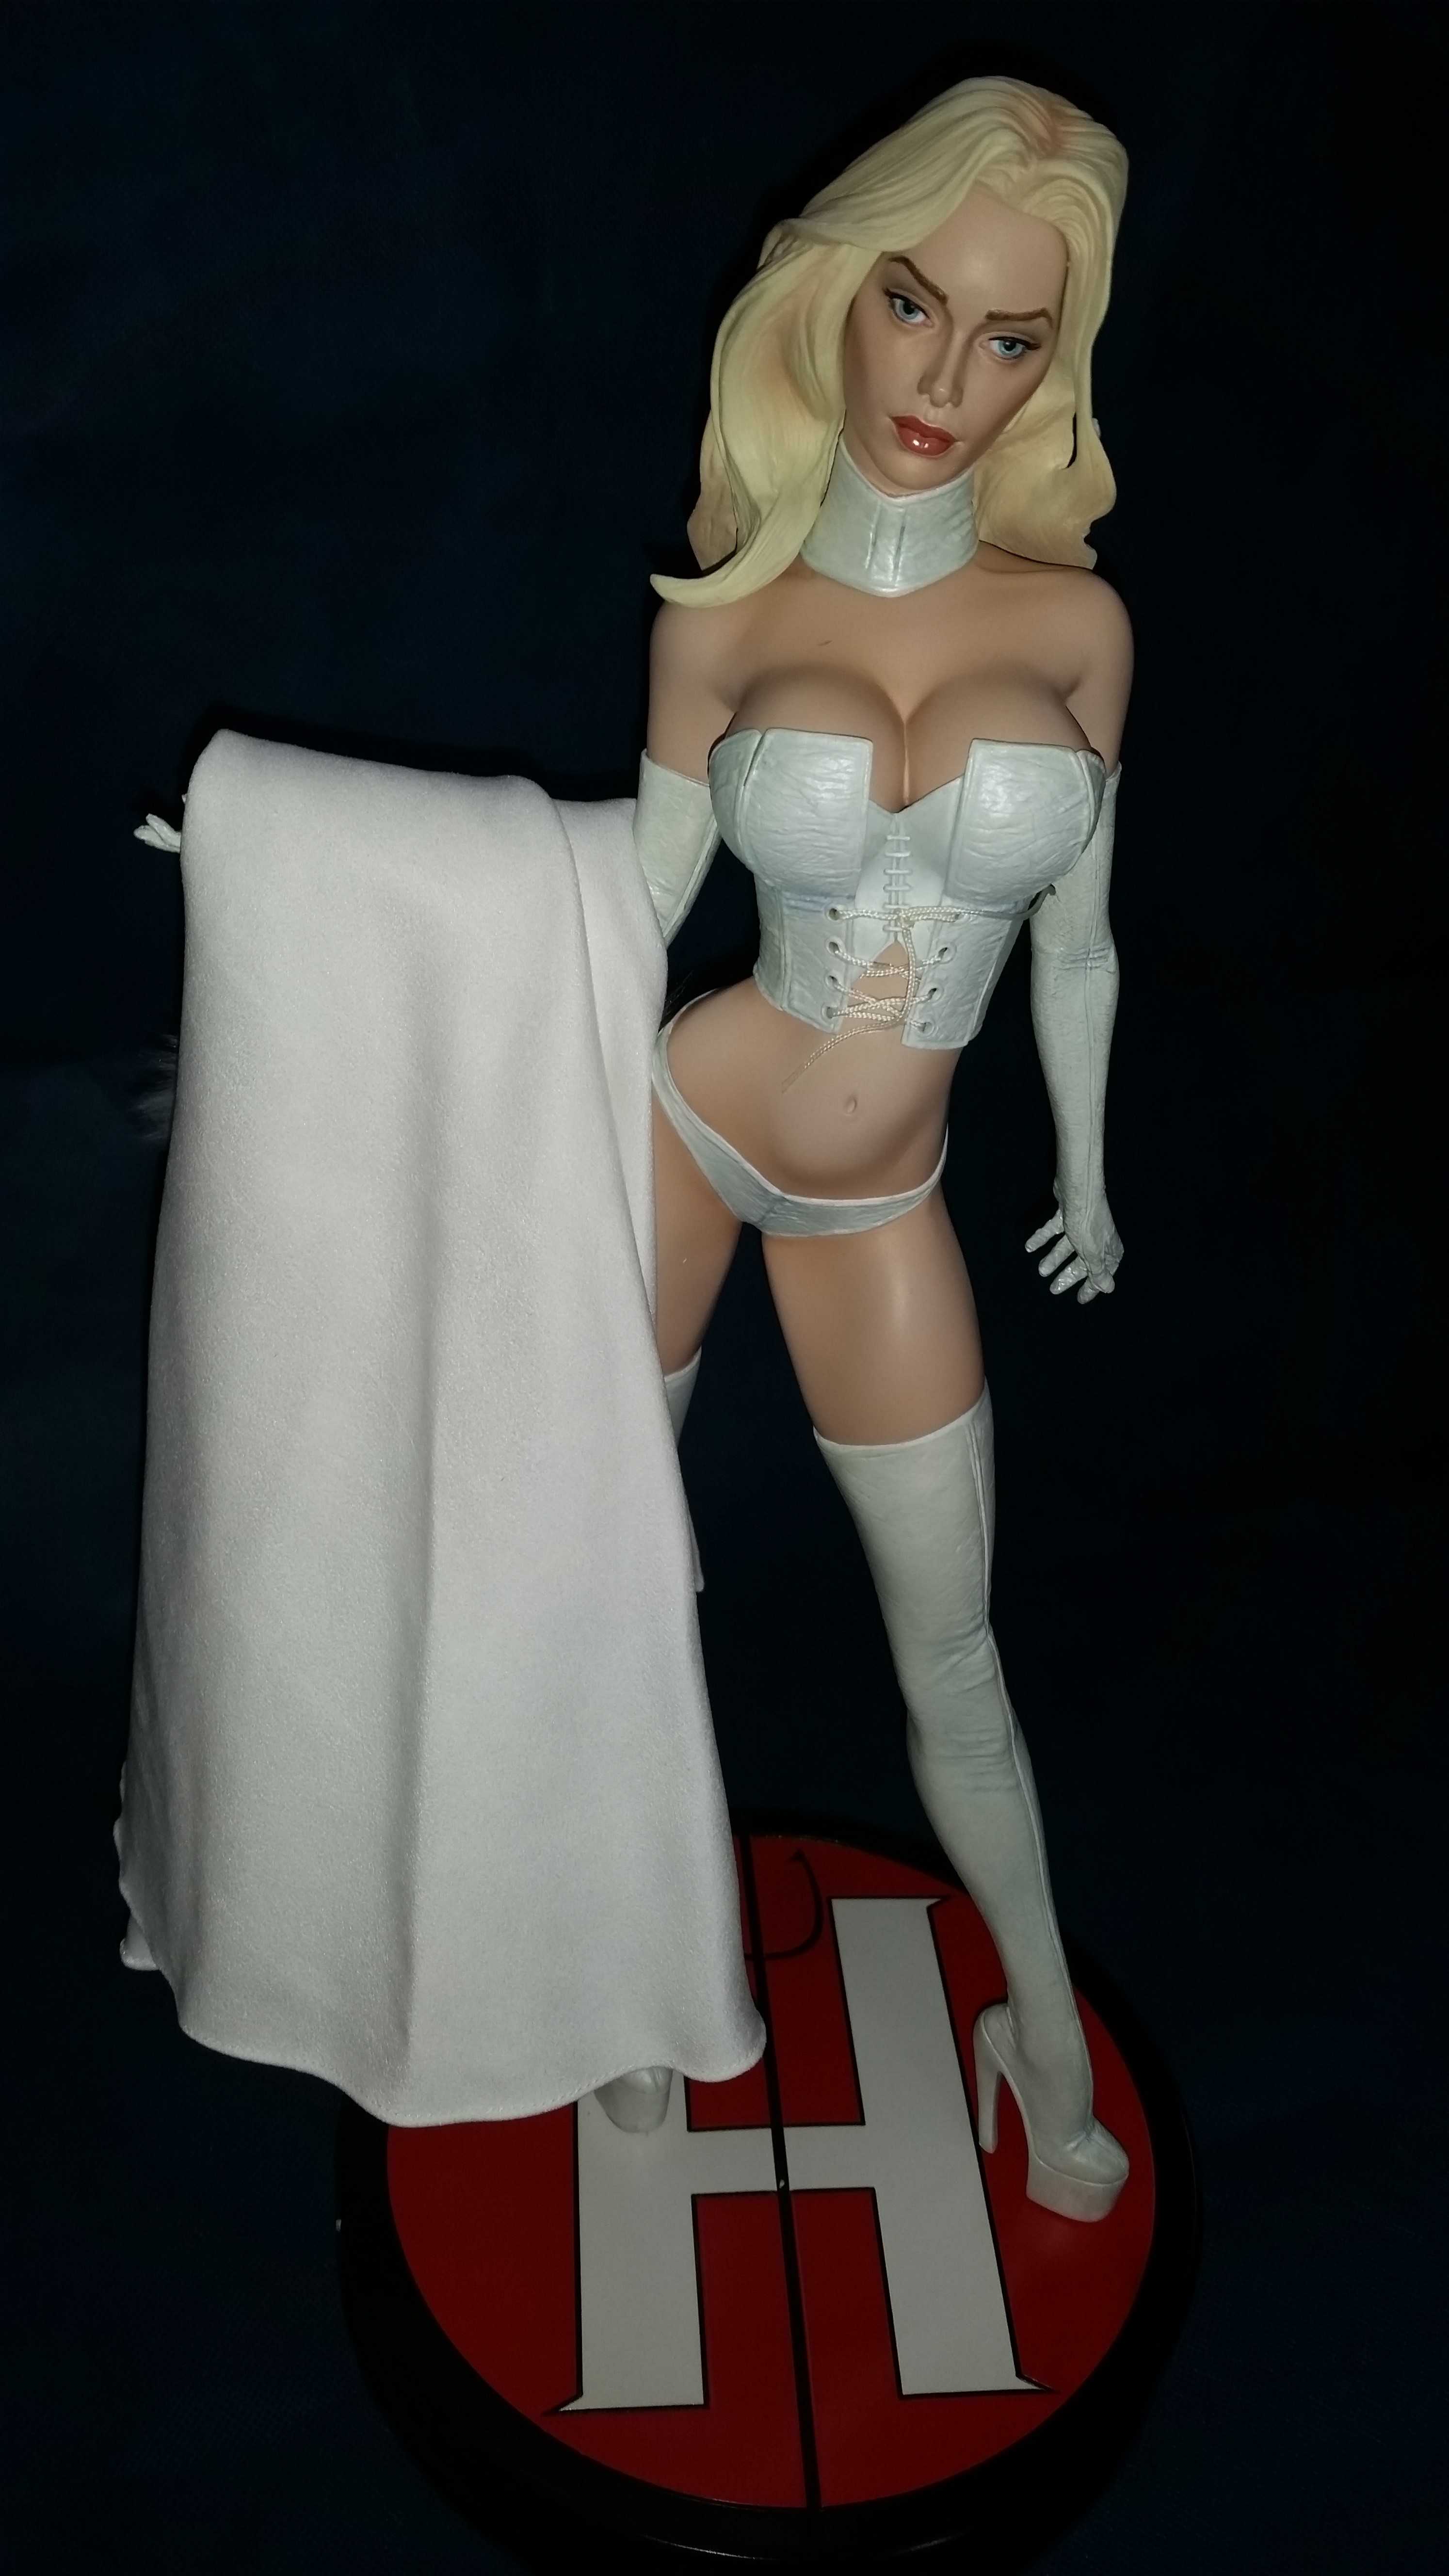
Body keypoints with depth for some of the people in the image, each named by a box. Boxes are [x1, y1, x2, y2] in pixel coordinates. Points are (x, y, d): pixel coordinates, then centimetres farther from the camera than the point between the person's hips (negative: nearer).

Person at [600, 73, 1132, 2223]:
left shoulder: (1078, 621, -4)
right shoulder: (724, 616, -5)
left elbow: (1073, 939, 7)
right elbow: (632, 902, 0)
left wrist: (1085, 1179, 15)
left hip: (880, 1210, 0)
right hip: (679, 1129, 0)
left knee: (950, 1638, 10)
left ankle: (1043, 2023, 31)